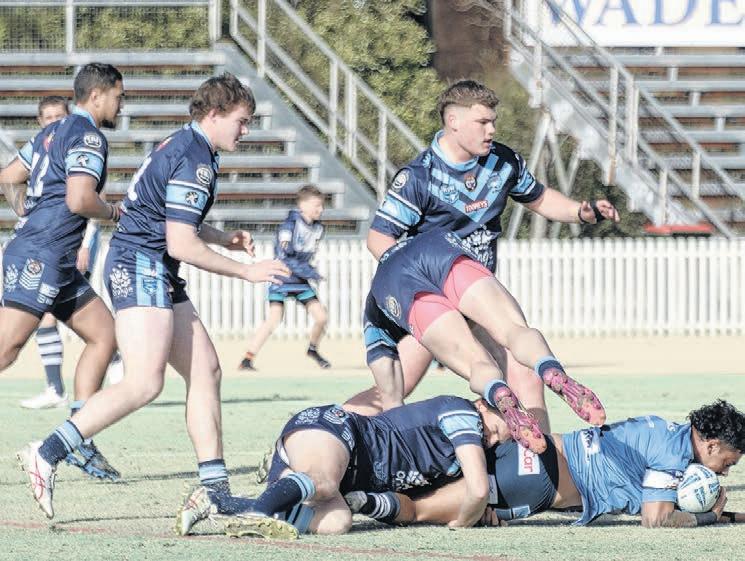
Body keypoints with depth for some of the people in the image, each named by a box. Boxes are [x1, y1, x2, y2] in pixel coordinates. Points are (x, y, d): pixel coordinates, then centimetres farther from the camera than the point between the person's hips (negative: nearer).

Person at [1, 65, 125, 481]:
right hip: (42, 258, -10)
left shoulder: (54, 131, 19)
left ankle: (78, 440, 7)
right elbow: (78, 199, -21)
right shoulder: (88, 136, -10)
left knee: (104, 335, 9)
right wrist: (114, 213, -4)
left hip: (59, 266, 10)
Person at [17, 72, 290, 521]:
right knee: (145, 383, -20)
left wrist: (226, 239, 19)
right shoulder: (194, 161, -15)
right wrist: (246, 271, -12)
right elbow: (181, 245, -20)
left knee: (206, 371, 6)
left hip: (157, 276, 11)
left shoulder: (183, 147, 18)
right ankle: (47, 454, -22)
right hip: (140, 268, -11)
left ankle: (216, 489, 5)